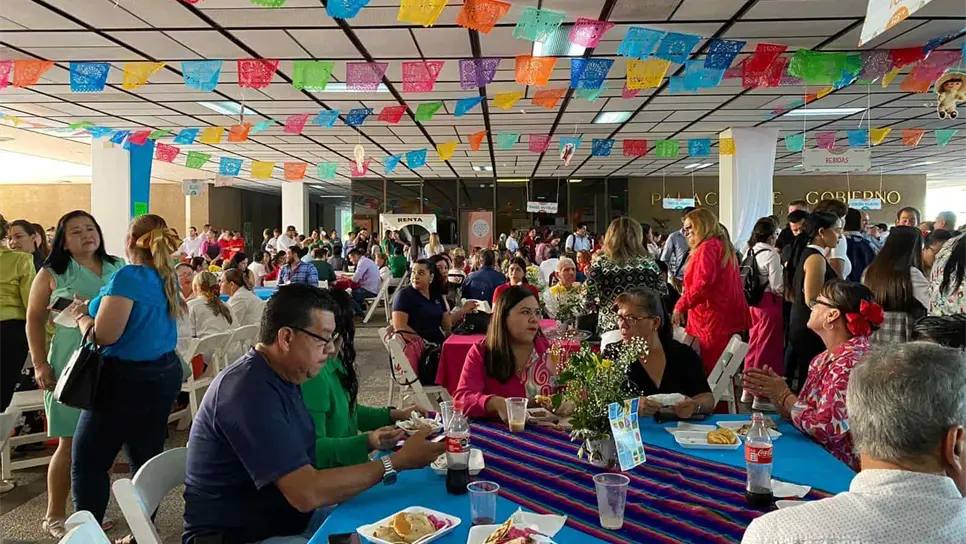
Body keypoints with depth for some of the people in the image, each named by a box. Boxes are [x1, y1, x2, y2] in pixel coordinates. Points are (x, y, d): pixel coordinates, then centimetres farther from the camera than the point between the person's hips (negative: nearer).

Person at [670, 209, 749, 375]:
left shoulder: (707, 247, -11)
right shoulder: (723, 246, 20)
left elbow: (703, 282, -24)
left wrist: (681, 306, -17)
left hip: (713, 321, -10)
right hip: (728, 318, 10)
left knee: (709, 372, -7)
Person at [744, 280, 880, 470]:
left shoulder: (852, 362, -19)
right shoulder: (822, 360, 8)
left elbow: (826, 429, -22)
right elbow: (801, 412, 10)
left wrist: (784, 395, -11)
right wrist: (772, 392, -6)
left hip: (843, 467, -7)